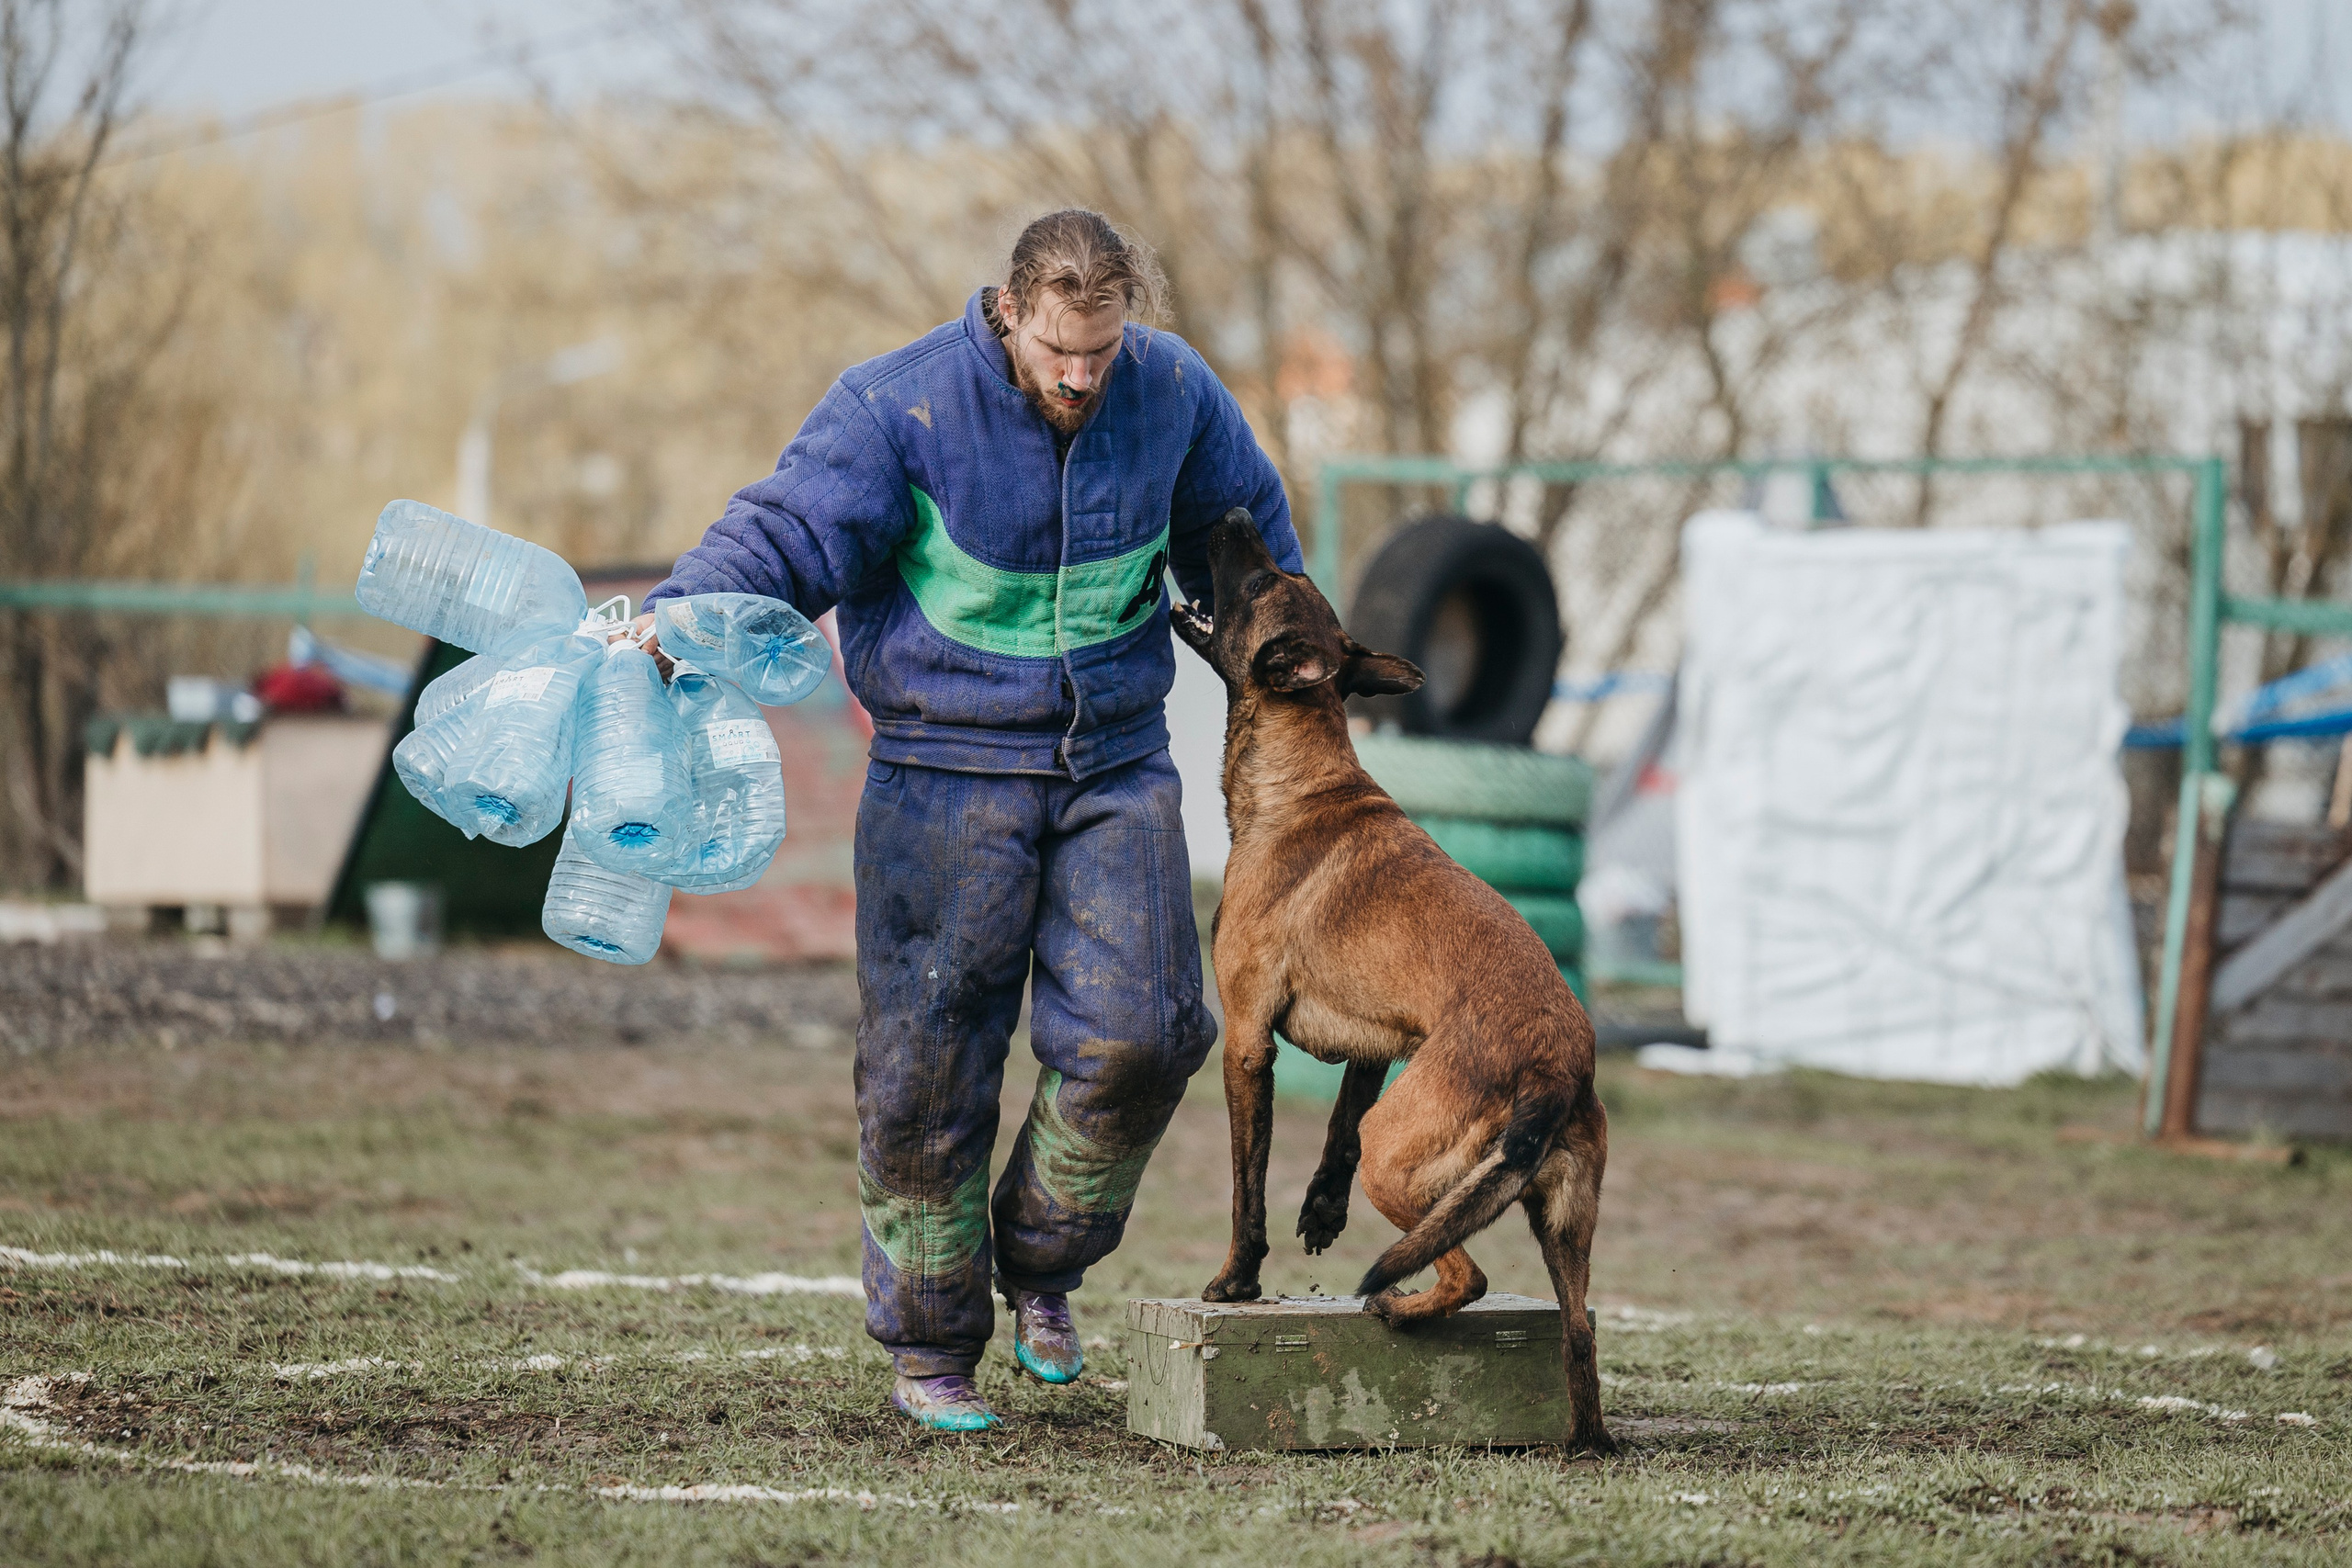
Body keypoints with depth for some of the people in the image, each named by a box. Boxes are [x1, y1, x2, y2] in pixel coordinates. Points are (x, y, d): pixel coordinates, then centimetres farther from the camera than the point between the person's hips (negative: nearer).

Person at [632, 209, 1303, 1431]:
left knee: (1134, 1035, -9)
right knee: (928, 1061, -3)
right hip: (950, 770, -3)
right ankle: (929, 1344, 12)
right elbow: (786, 530, -19)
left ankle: (1041, 1263, 17)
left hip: (1115, 763, 3)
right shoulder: (902, 406, -13)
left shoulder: (1172, 392, 0)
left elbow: (1242, 531, 17)